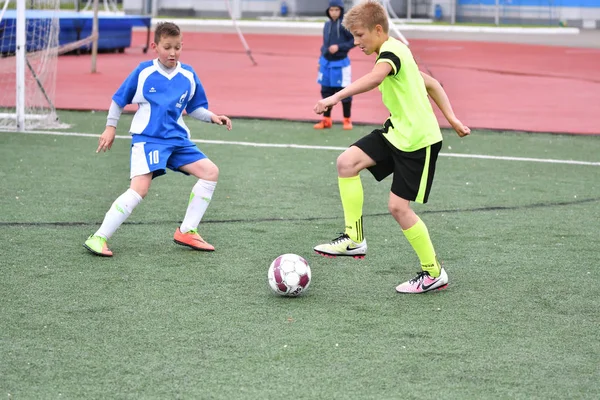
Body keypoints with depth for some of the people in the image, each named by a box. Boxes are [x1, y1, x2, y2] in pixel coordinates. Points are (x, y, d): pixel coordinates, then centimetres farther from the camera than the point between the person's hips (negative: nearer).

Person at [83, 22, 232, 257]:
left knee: (210, 171, -3)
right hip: (147, 138, -6)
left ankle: (187, 231, 6)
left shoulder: (188, 76, 5)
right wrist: (110, 127, 7)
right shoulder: (143, 72, -5)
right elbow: (119, 99, 8)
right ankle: (99, 238, -18)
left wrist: (212, 117, 1)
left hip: (177, 139, 6)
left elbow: (194, 108, 18)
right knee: (140, 188, -22)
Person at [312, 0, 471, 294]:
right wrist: (451, 118, 18)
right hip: (397, 132, 9)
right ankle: (354, 239, -4)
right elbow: (431, 84, 21)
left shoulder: (390, 51, -17)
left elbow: (375, 77, -41)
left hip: (419, 140, -9)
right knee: (347, 162, -8)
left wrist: (336, 97, -51)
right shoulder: (396, 53, 14)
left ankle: (434, 273, 9)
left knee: (398, 206, -6)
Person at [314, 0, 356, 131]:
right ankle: (326, 120, 20)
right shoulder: (327, 25, 8)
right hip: (326, 62, 6)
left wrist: (339, 47, -19)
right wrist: (321, 60, 13)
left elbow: (354, 40, -11)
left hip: (340, 63, -6)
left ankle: (347, 120, 14)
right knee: (326, 92, 10)